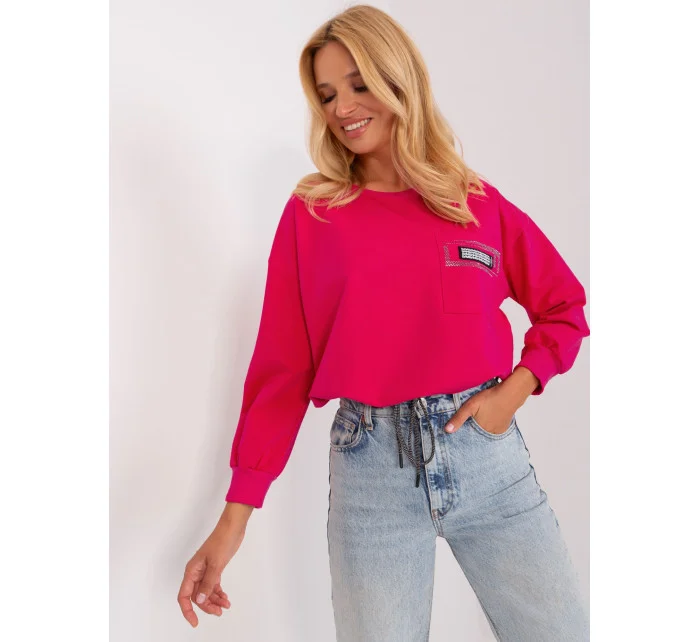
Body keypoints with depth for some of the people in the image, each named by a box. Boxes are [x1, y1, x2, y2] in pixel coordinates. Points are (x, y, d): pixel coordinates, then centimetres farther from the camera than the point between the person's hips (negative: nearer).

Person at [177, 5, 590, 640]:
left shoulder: (479, 203, 4)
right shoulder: (312, 213, 1)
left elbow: (565, 308, 12)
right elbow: (281, 368, 0)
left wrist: (516, 388, -7)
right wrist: (235, 515, -4)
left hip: (485, 447, 2)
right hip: (371, 464, -1)